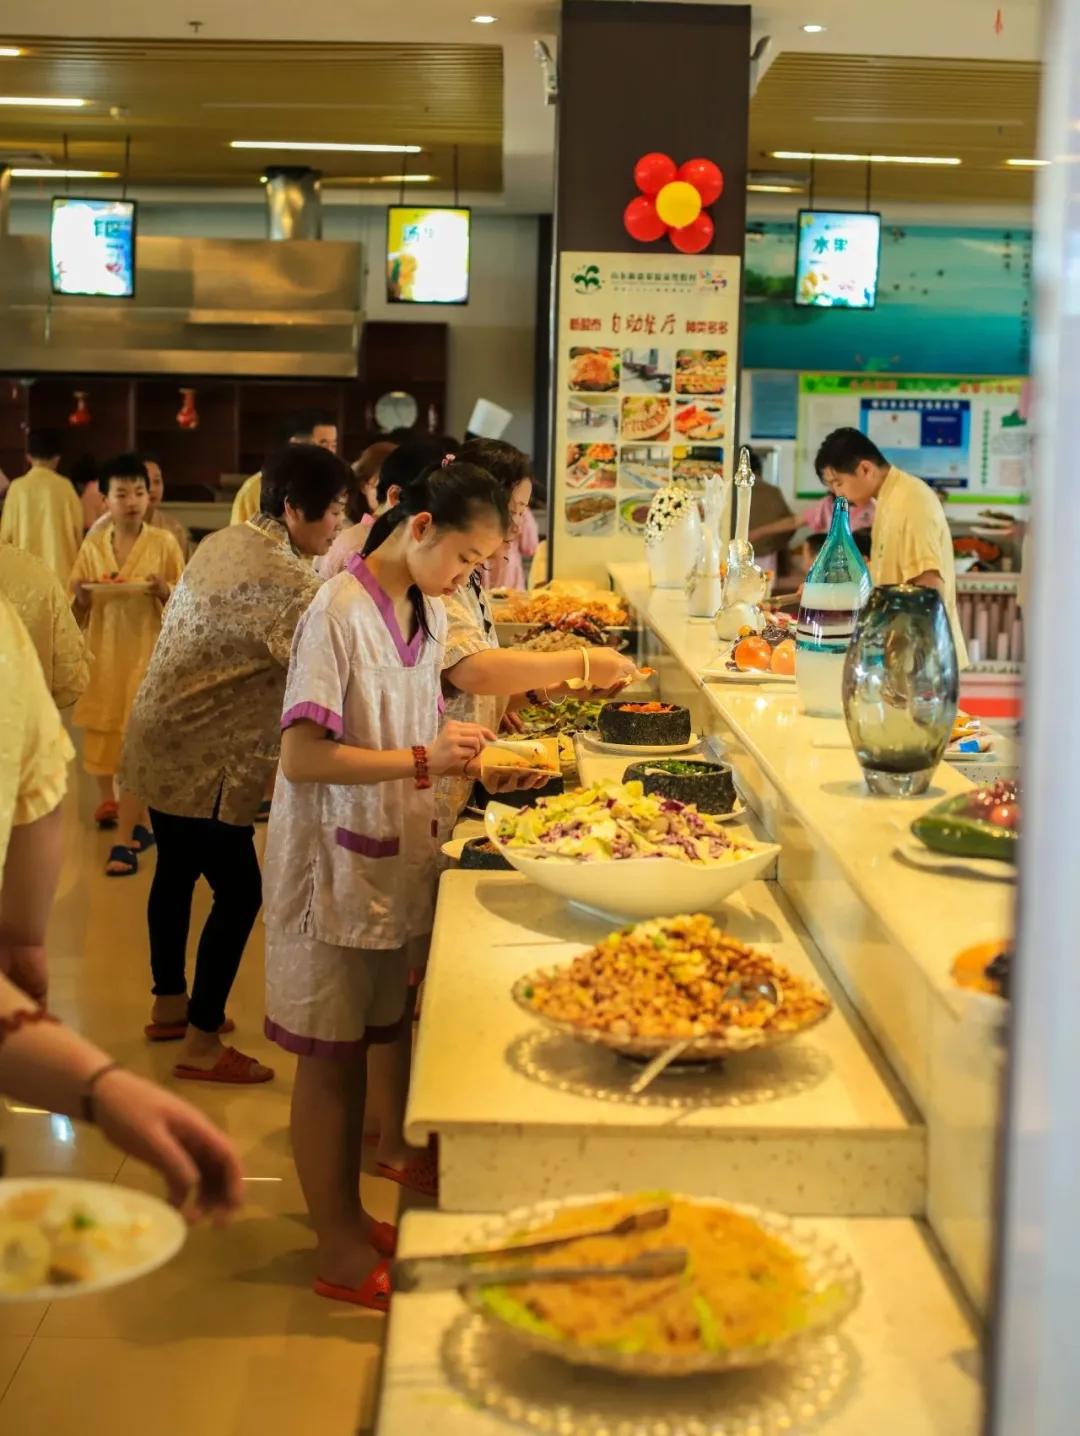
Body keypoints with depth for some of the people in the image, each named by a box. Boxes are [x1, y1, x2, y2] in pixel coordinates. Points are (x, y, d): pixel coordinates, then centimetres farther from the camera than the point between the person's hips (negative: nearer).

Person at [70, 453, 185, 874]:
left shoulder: (164, 543, -4)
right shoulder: (92, 546, 4)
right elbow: (77, 613, 8)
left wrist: (164, 591, -20)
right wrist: (81, 597, -14)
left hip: (148, 655, -4)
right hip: (103, 655, 4)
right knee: (103, 737, 10)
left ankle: (126, 839, -5)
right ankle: (123, 811, 33)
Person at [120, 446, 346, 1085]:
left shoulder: (224, 542, 5)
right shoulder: (284, 582, -23)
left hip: (164, 743, 10)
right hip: (201, 761, -10)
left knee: (177, 873, 22)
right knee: (239, 892, 0)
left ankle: (169, 1006, 38)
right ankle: (201, 1046, 8)